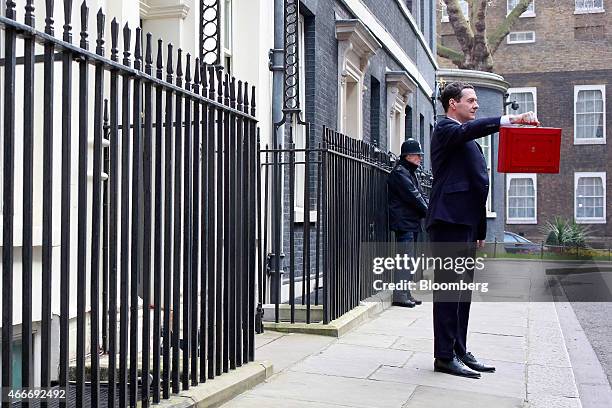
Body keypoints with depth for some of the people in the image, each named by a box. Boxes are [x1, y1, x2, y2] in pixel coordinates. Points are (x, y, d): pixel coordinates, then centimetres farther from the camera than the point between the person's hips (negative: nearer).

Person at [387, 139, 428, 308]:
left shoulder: (411, 173, 21)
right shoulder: (399, 172, -10)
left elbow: (421, 195, 17)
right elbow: (413, 197, -16)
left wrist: (428, 211, 1)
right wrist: (429, 213, -9)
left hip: (412, 223, 10)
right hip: (404, 223, -10)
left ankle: (406, 294, 18)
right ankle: (399, 295, -9)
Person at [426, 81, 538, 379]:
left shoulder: (468, 140, 25)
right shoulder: (446, 129, -3)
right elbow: (470, 129, -27)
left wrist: (479, 230, 21)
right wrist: (512, 119, -37)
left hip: (466, 224, 10)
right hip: (449, 221, -10)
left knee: (463, 289, 11)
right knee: (448, 287, -8)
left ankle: (459, 351, 18)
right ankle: (445, 356, -5)